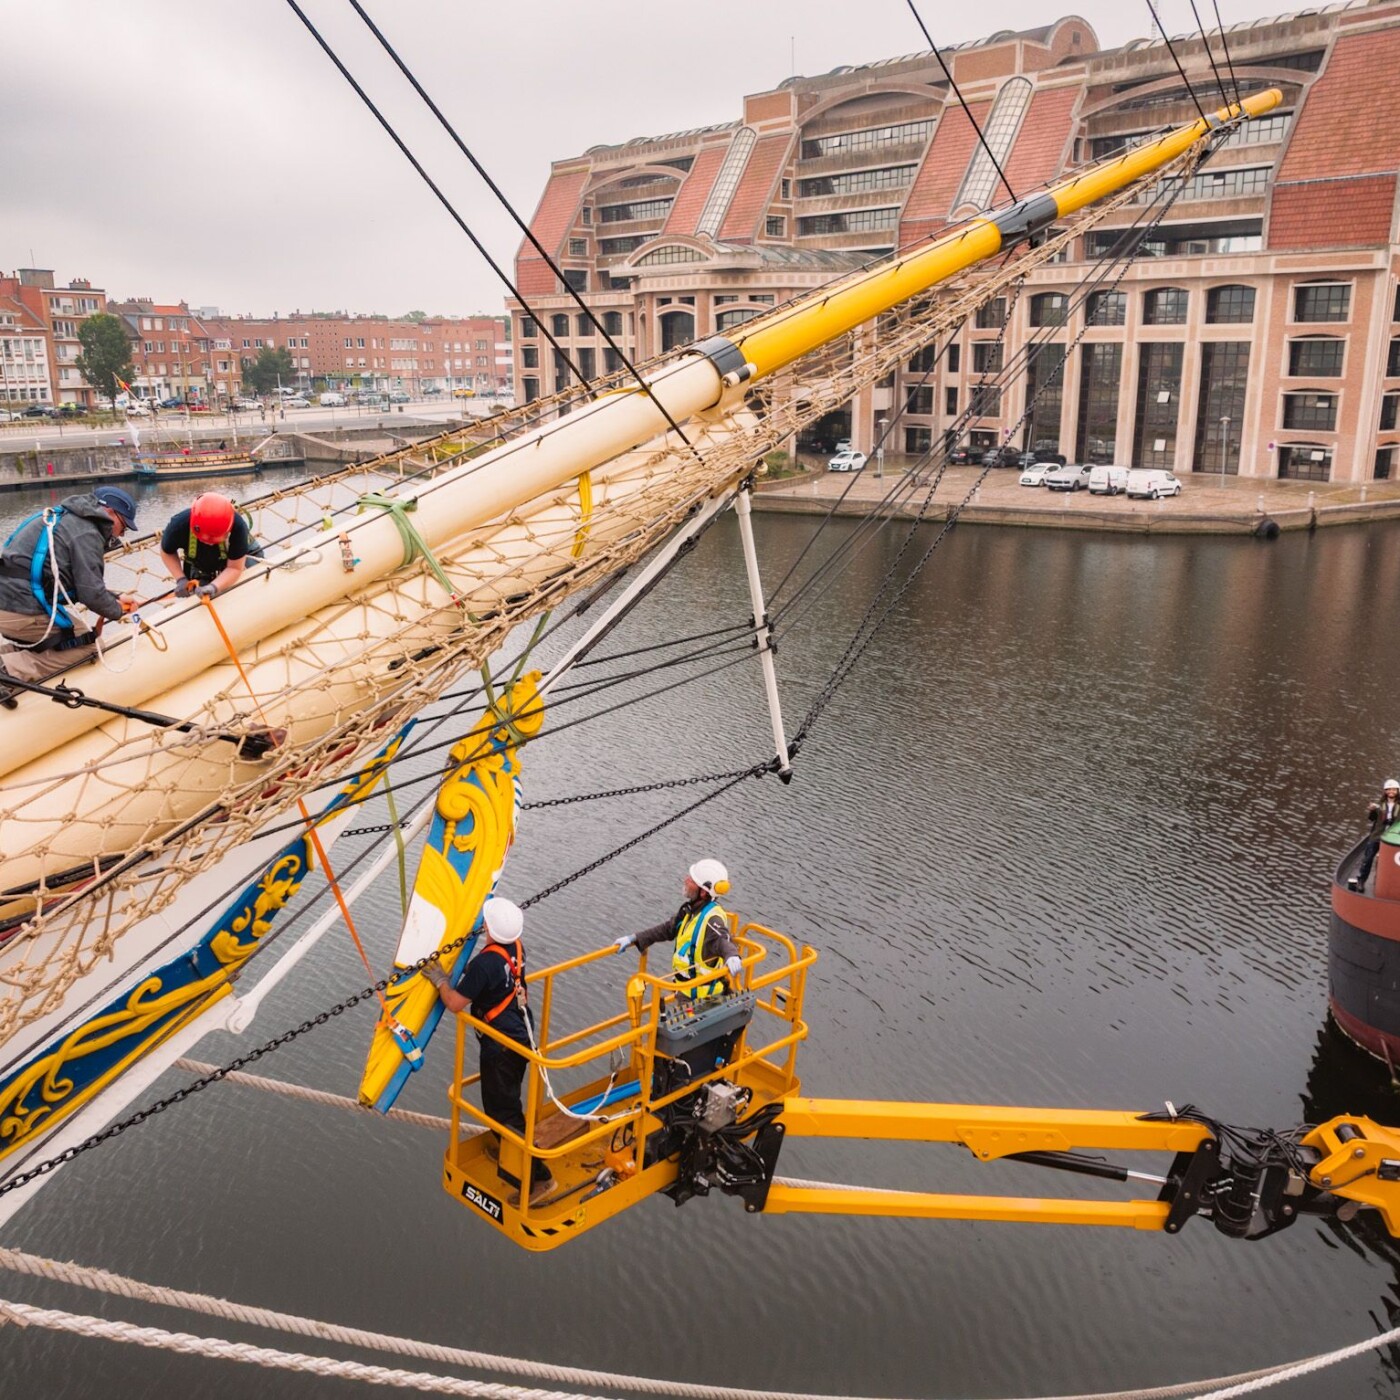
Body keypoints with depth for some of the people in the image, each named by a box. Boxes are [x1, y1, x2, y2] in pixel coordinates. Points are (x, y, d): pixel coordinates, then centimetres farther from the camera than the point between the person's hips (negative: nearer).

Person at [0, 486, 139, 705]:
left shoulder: (68, 519, 18)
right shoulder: (87, 534, -12)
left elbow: (81, 581, 23)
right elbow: (91, 593, -15)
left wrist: (115, 597, 17)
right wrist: (117, 611, 4)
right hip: (26, 613, -10)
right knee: (88, 645, 4)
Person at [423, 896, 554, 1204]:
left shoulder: (485, 963, -27)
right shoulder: (516, 948, -1)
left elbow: (455, 1003, -18)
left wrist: (440, 979, -3)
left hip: (501, 1046, -9)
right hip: (522, 1035, 9)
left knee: (503, 1111, 1)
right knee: (507, 1101, 26)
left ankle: (536, 1177, 4)